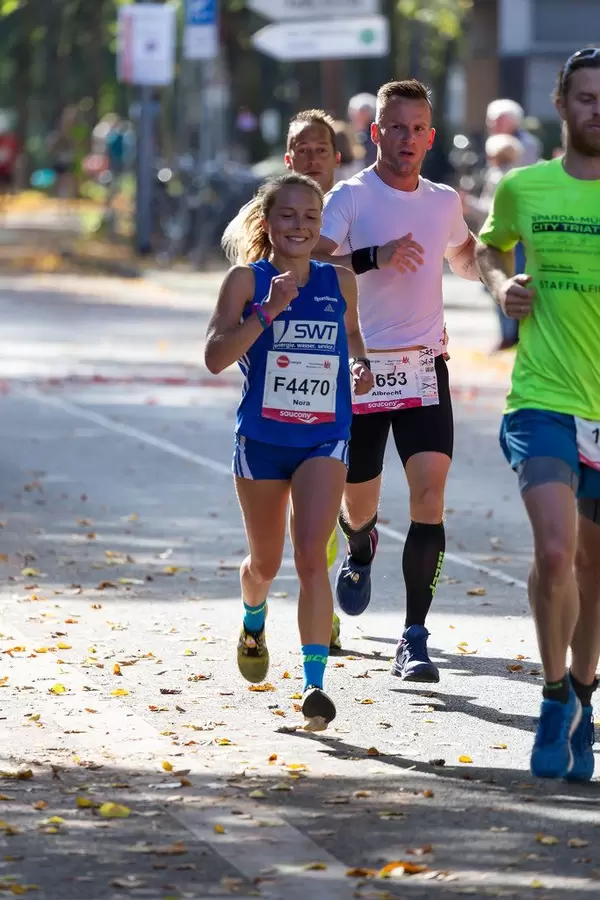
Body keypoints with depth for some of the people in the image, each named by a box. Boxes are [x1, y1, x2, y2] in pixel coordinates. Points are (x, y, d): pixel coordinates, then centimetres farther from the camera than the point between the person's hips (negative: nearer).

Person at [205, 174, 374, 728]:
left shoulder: (339, 281, 2)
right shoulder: (247, 280, -6)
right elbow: (216, 357, -15)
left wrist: (360, 364, 2)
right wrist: (268, 311, -25)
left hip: (324, 438, 0)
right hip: (261, 437, 0)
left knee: (312, 555, -16)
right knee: (265, 562, 16)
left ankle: (315, 682, -19)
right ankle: (254, 621, 51)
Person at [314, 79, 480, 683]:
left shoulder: (444, 202, 10)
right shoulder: (351, 197, -5)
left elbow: (464, 259, 32)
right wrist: (374, 257, -34)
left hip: (424, 370, 2)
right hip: (361, 368, -2)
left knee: (429, 496, -14)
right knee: (358, 505, 9)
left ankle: (414, 639, -11)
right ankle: (361, 547, 49)